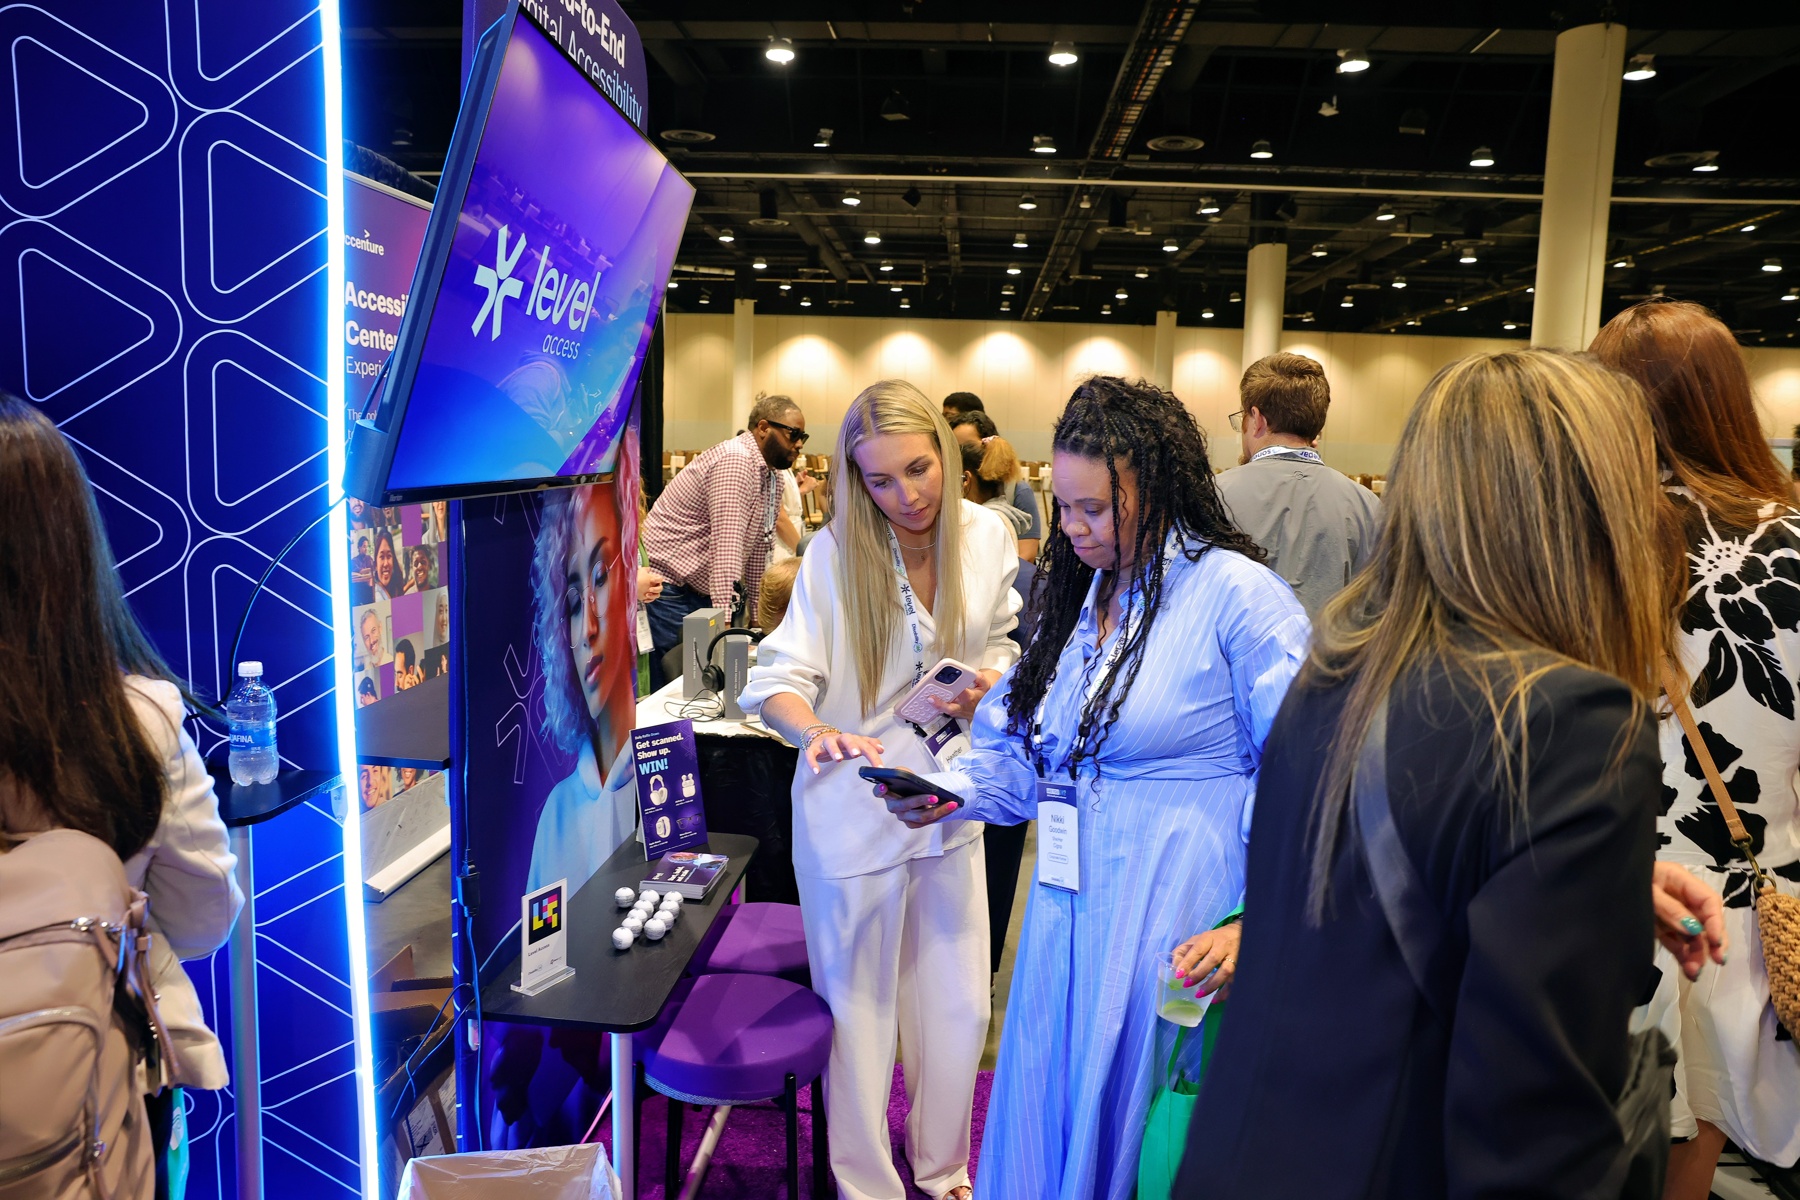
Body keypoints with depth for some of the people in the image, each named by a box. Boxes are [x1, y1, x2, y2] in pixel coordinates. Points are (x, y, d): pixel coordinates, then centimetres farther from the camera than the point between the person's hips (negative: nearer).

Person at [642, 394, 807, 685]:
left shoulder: (771, 477, 10)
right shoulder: (734, 460, -20)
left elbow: (757, 548, 16)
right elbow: (726, 548, -27)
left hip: (703, 590, 9)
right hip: (669, 587, -9)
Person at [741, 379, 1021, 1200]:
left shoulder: (987, 536, -5)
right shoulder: (834, 553, -16)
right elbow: (777, 680, -20)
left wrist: (991, 678, -13)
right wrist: (817, 731, -41)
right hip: (853, 806, -4)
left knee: (959, 1008, 16)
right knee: (860, 1009, 12)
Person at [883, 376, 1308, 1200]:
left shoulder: (1237, 594, -12)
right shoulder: (1076, 597, 10)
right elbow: (1023, 754, 13)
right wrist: (952, 792, -5)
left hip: (1174, 917, -6)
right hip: (1072, 910, 6)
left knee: (1141, 1121, 9)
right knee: (1054, 1109, 15)